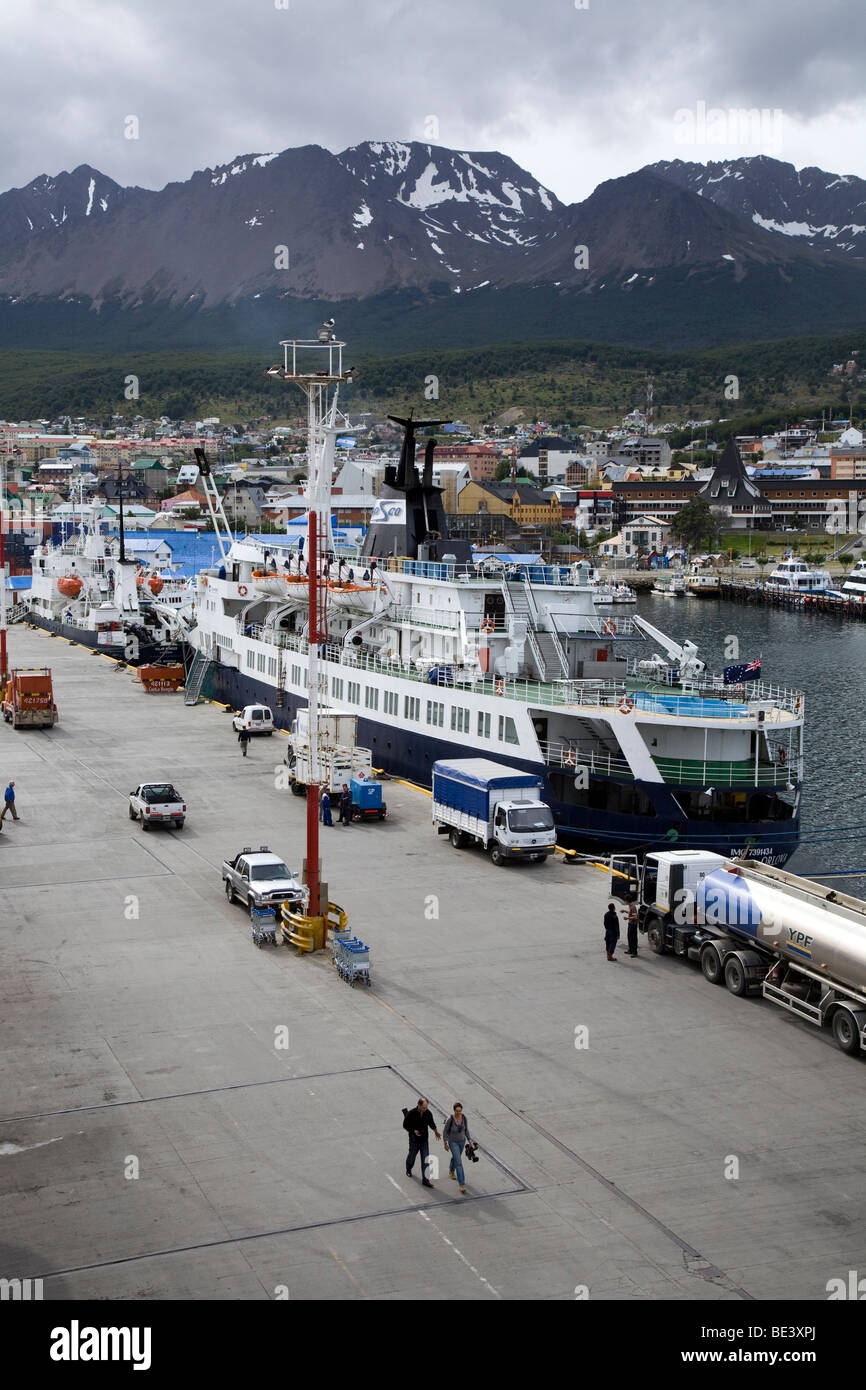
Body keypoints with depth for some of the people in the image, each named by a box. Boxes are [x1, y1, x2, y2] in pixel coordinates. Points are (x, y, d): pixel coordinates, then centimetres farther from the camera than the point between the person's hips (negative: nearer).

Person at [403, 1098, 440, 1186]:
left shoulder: (428, 1113, -9)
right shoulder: (411, 1113, -20)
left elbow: (431, 1122, 11)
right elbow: (405, 1125, -9)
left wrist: (436, 1132, 25)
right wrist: (413, 1131, -24)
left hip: (424, 1140, 2)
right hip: (414, 1140, -2)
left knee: (425, 1160, -3)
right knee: (412, 1156, 18)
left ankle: (425, 1180, 2)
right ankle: (408, 1169, 50)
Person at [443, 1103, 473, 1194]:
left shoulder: (464, 1117, -15)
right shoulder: (450, 1119, -29)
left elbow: (466, 1129, -1)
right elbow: (445, 1130, -14)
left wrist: (469, 1140, -3)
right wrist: (445, 1143, -9)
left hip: (462, 1141, 5)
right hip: (453, 1142, -5)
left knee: (456, 1157, 29)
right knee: (459, 1162, -12)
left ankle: (451, 1171, 59)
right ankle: (462, 1184, -6)